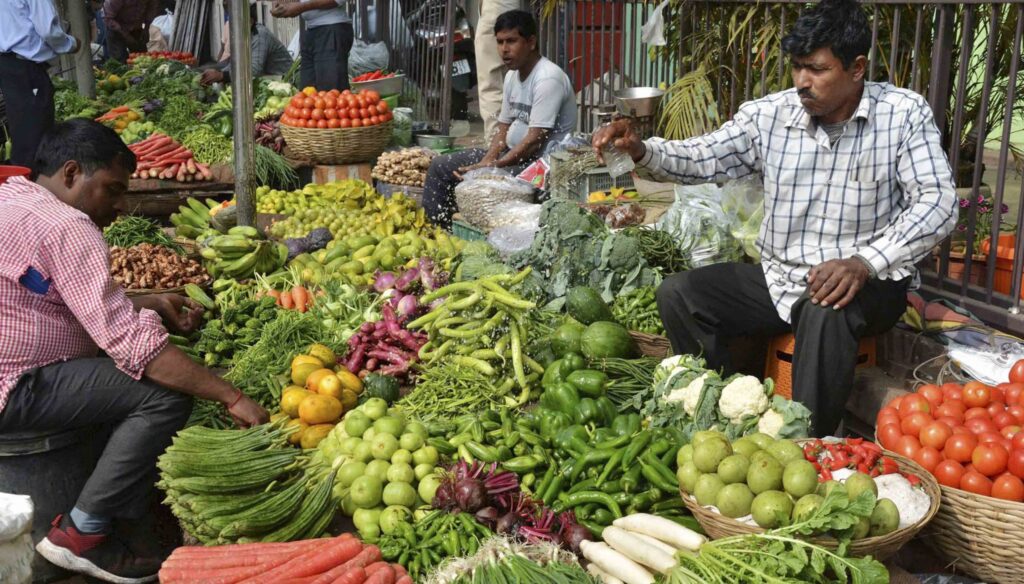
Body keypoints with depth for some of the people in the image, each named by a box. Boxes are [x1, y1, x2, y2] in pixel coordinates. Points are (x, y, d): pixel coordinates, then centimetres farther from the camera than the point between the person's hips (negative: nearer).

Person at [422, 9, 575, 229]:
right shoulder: (512, 75, 10)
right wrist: (486, 160, -6)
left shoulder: (548, 79, -19)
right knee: (440, 167, 6)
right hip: (512, 153, 10)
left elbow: (535, 141, -25)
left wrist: (492, 166, -25)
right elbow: (504, 128, 13)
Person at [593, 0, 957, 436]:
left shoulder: (904, 114, -8)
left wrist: (864, 263, -30)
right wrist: (640, 151, -24)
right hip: (781, 278, 4)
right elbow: (702, 158, -3)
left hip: (869, 284, -4)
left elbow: (938, 201, -15)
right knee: (677, 294, -11)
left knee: (826, 310, -39)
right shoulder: (770, 114, -1)